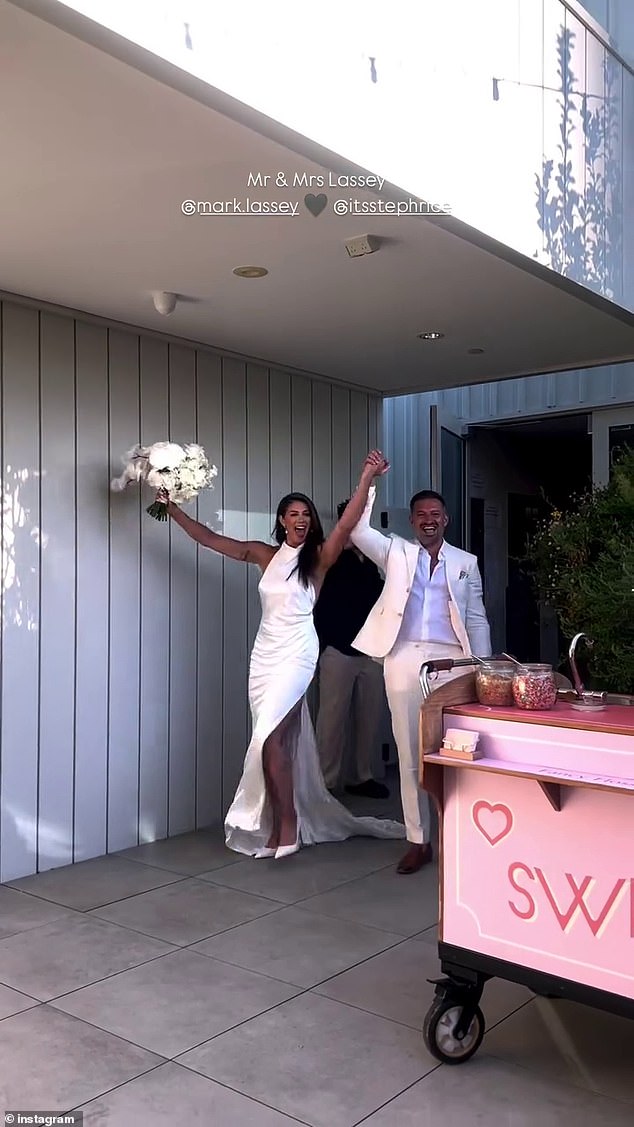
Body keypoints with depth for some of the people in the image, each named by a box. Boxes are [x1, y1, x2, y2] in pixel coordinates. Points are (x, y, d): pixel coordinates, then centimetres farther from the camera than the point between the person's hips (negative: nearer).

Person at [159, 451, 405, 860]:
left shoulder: (319, 557, -2)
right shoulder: (265, 554, 10)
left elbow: (347, 524, -20)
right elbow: (209, 538, 11)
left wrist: (366, 478, -29)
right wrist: (173, 509, 5)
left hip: (296, 653, -5)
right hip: (265, 652, 5)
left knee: (269, 737, -15)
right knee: (281, 738, 8)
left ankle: (288, 822, -2)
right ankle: (280, 824, 16)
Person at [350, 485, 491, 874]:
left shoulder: (466, 562, 11)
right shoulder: (396, 551, 10)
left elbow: (477, 619, 10)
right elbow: (358, 530, -5)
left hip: (449, 660, 0)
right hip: (404, 659, 1)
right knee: (410, 753, 5)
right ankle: (418, 841, 14)